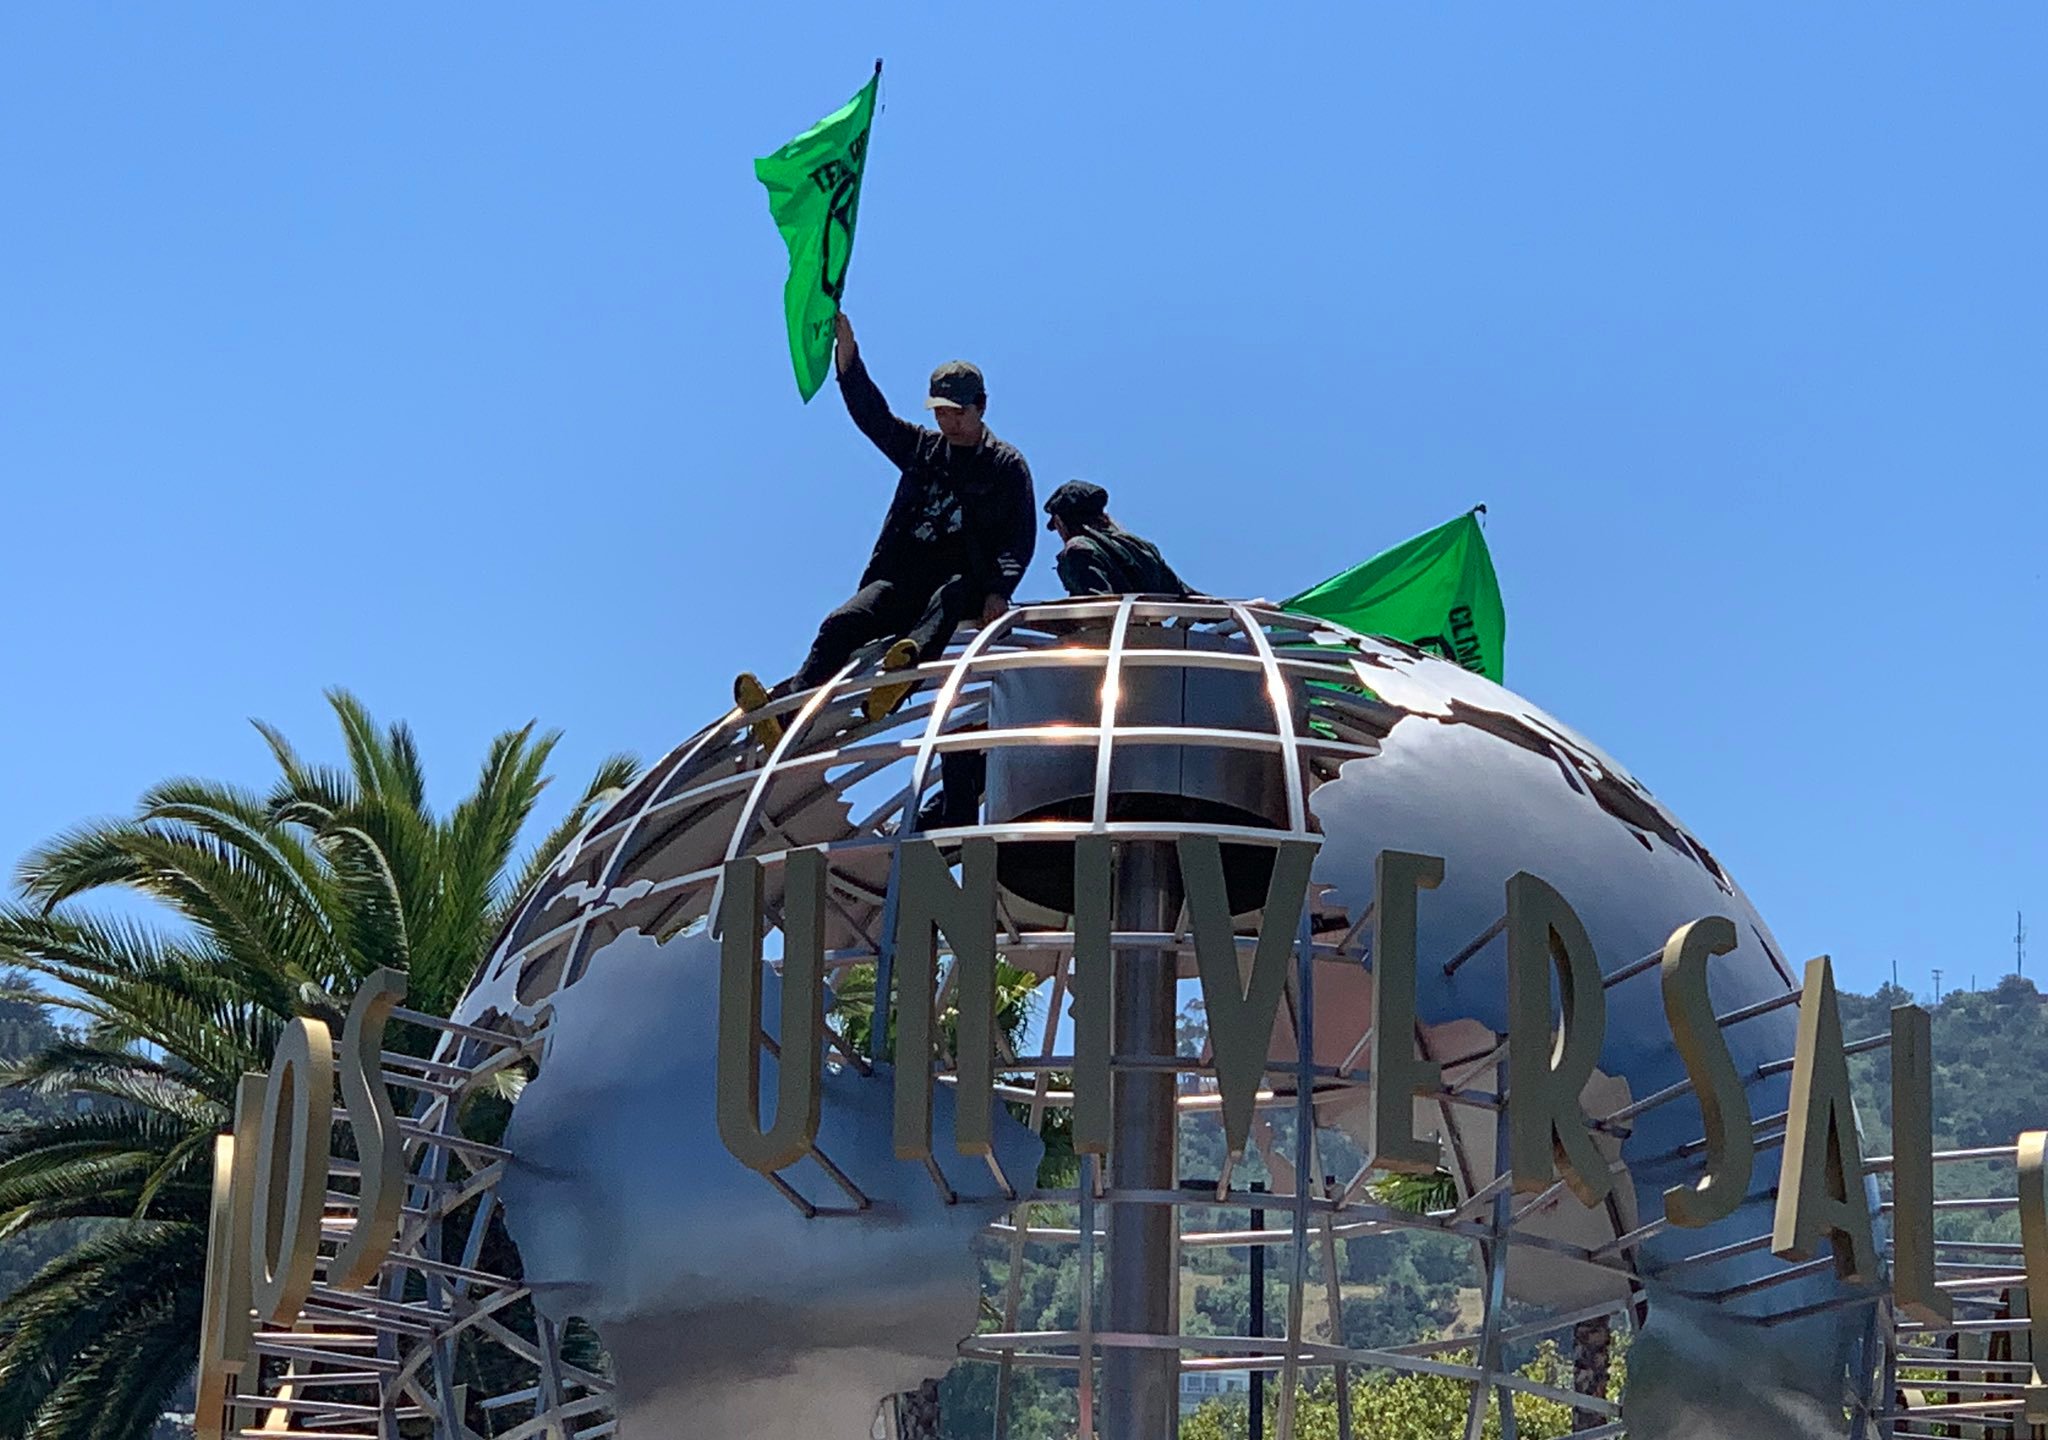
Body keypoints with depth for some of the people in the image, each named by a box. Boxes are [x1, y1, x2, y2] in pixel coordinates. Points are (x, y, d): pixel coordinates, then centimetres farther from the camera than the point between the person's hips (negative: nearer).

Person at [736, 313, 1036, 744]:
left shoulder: (1007, 465, 8)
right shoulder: (921, 448, 19)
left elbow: (1021, 539, -1)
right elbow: (867, 408, 13)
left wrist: (999, 591, -19)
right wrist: (844, 339, 1)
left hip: (966, 583, -4)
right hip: (902, 576, 4)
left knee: (949, 595, -40)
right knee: (843, 622, -24)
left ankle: (909, 658, -72)